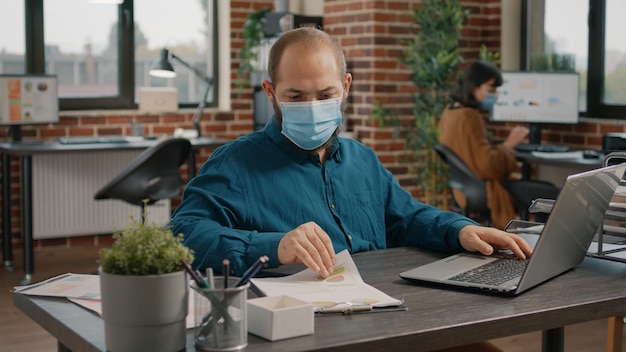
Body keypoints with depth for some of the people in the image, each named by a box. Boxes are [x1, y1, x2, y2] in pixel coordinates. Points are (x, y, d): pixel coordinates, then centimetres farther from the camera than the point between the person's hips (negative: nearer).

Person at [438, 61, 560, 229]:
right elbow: (488, 166, -25)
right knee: (553, 196, -13)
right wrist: (508, 144, -11)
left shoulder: (451, 112, 8)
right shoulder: (469, 117, -22)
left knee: (548, 189, 17)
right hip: (487, 192, -11)